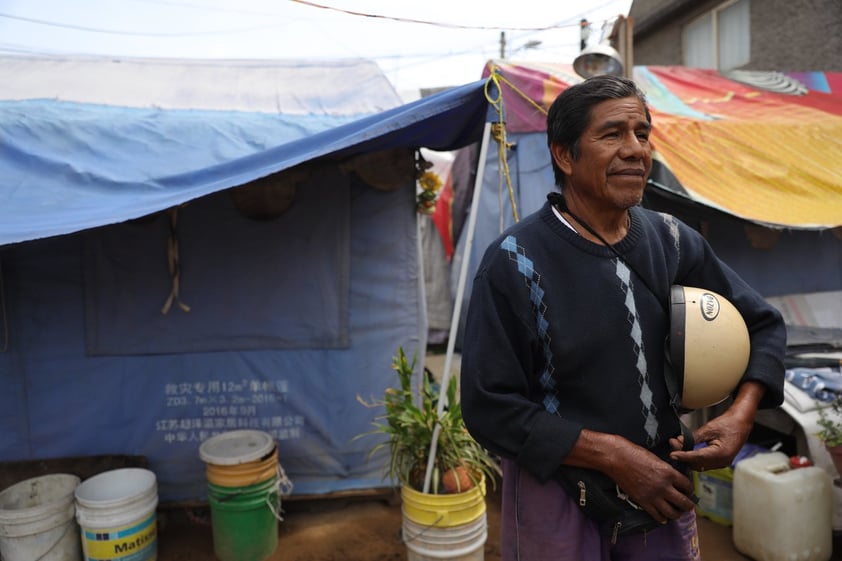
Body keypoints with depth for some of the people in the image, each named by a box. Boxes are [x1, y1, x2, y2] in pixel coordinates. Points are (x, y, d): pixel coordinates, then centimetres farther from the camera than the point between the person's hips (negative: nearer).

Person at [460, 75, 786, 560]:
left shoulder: (673, 240, -4)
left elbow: (763, 325, 9)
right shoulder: (516, 261, -19)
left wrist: (742, 413, -8)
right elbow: (490, 407, -19)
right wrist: (614, 455, -20)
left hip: (662, 486, 5)